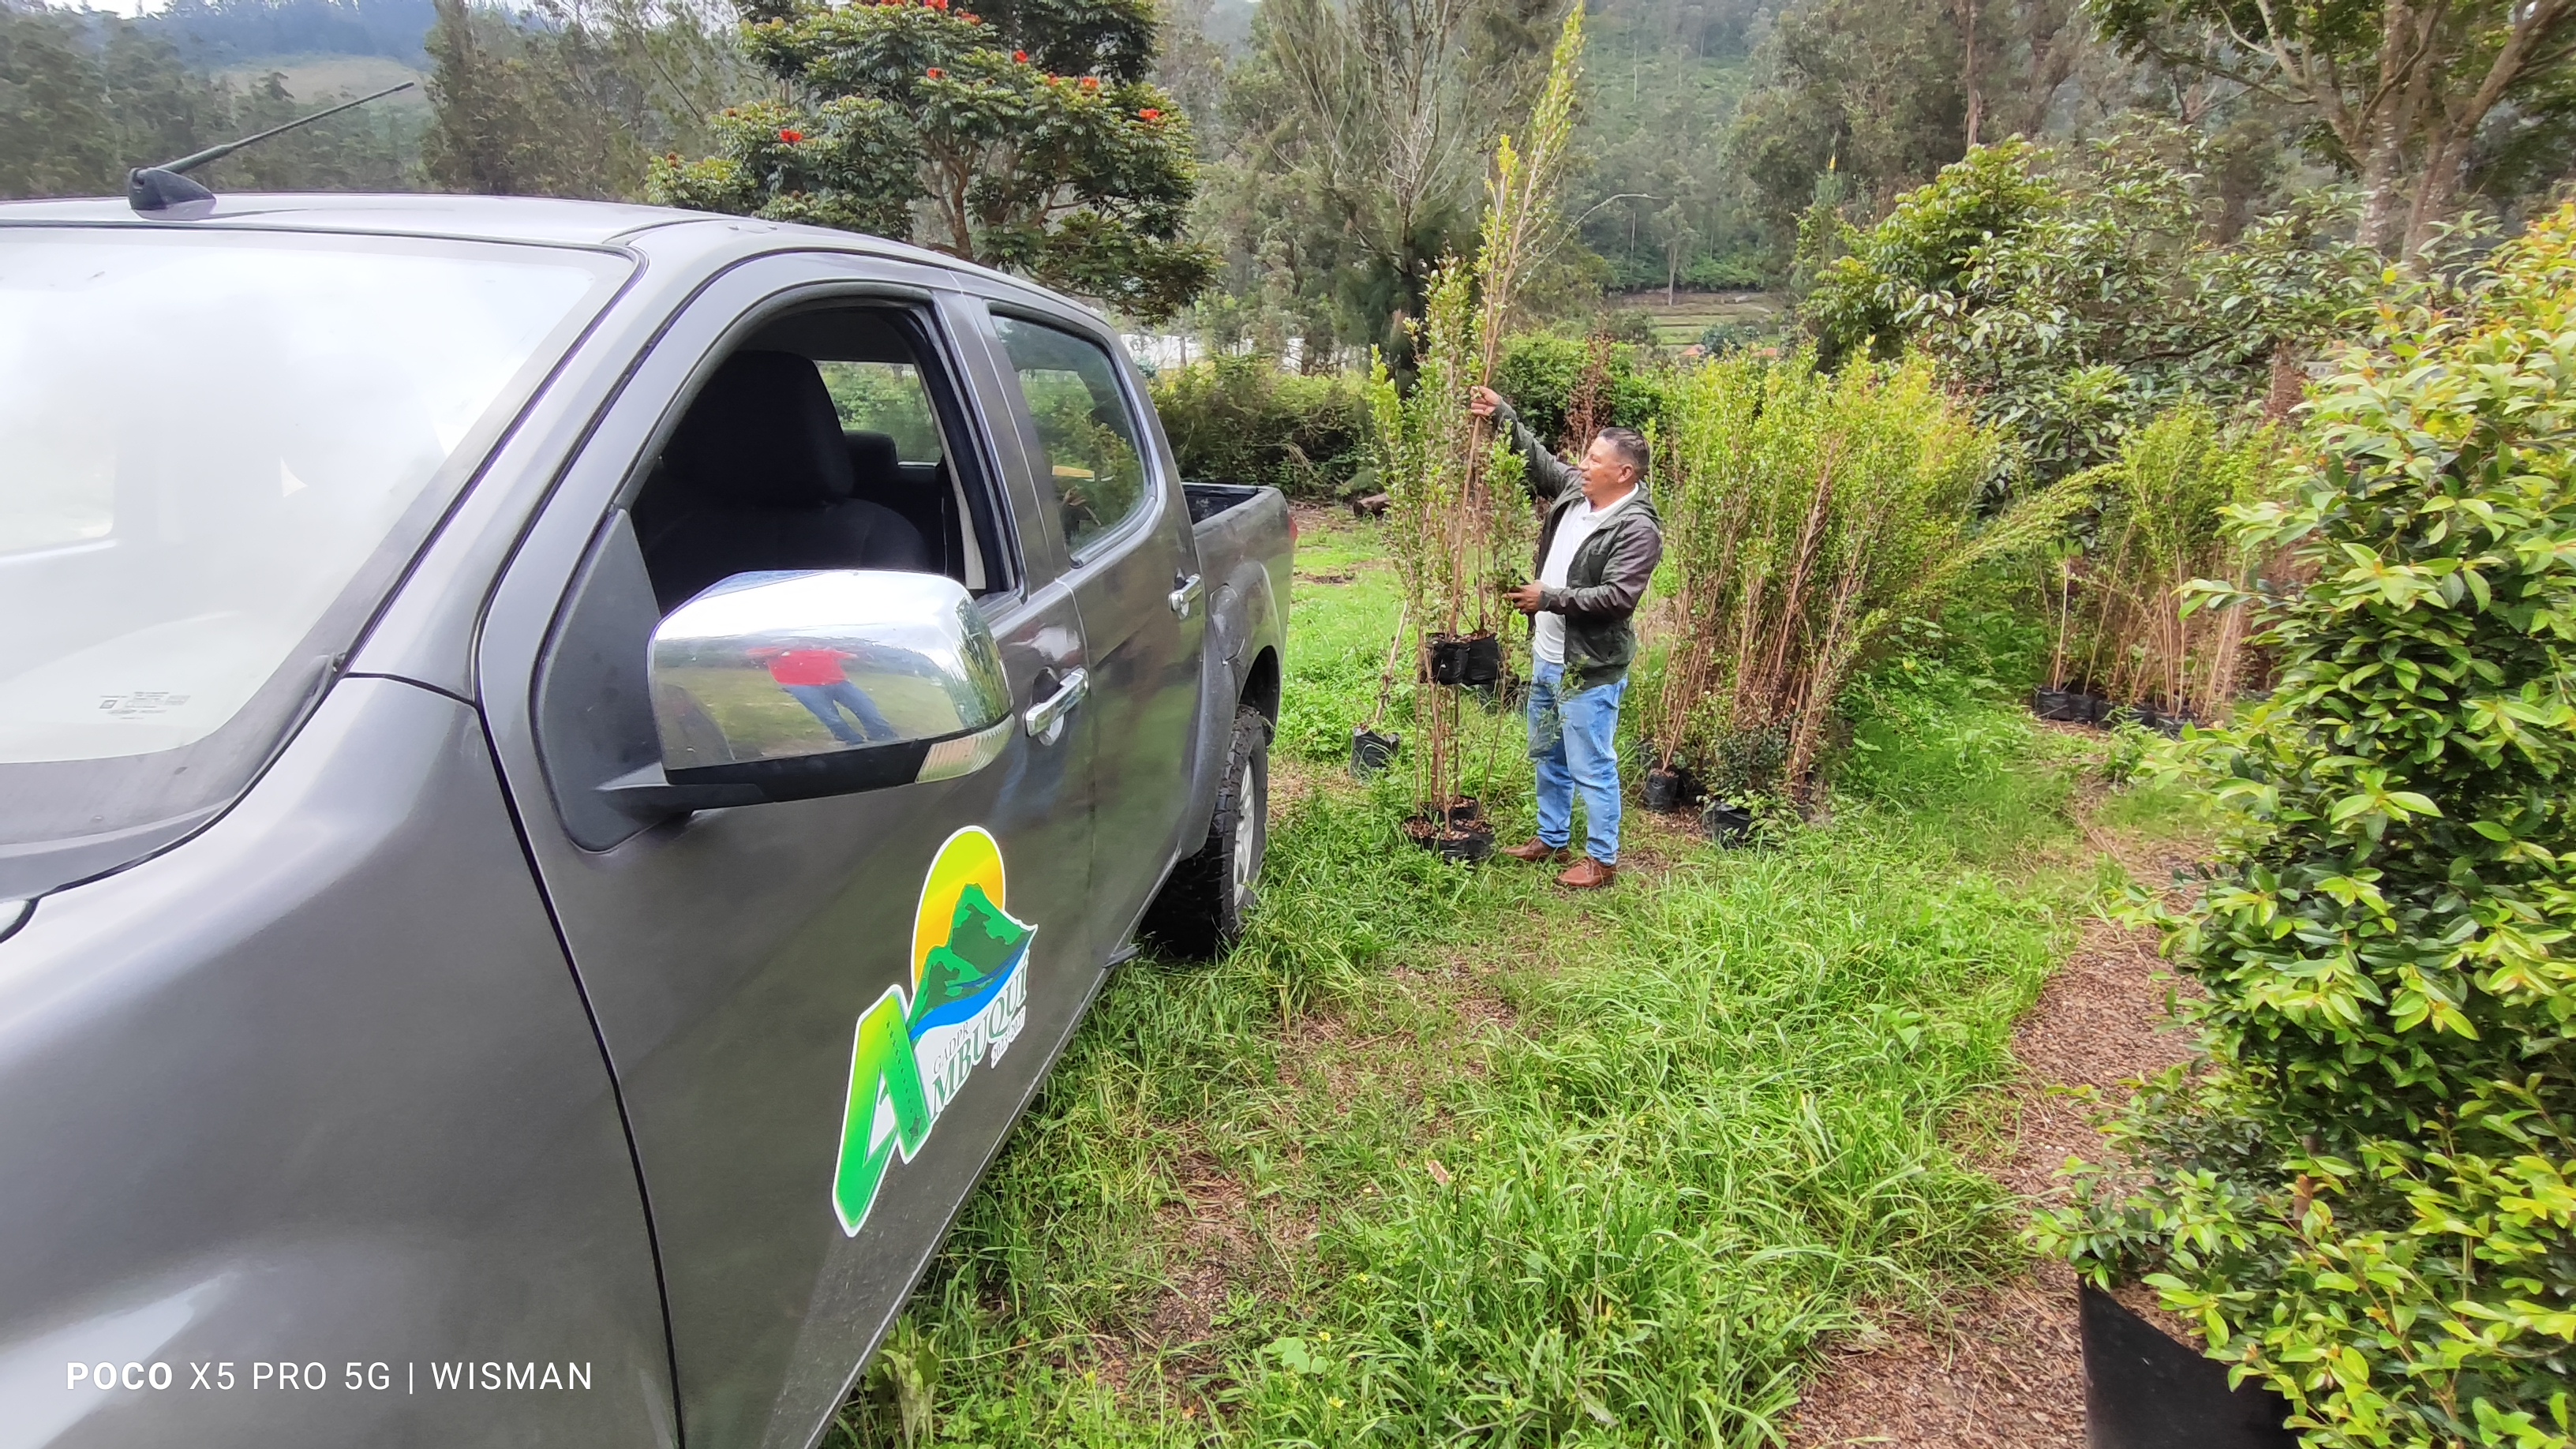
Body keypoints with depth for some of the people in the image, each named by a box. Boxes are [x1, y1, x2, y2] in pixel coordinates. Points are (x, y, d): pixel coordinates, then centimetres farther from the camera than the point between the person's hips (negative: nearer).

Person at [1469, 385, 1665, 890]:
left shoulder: (1637, 528, -20)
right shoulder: (1574, 490, 4)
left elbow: (1616, 597, -26)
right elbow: (1539, 461, 20)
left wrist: (1549, 598, -24)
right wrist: (1504, 416, 12)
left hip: (1590, 669, -9)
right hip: (1547, 658, 9)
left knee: (1592, 768, 2)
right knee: (1548, 757, 21)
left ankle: (1602, 860, 17)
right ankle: (1552, 838, 38)